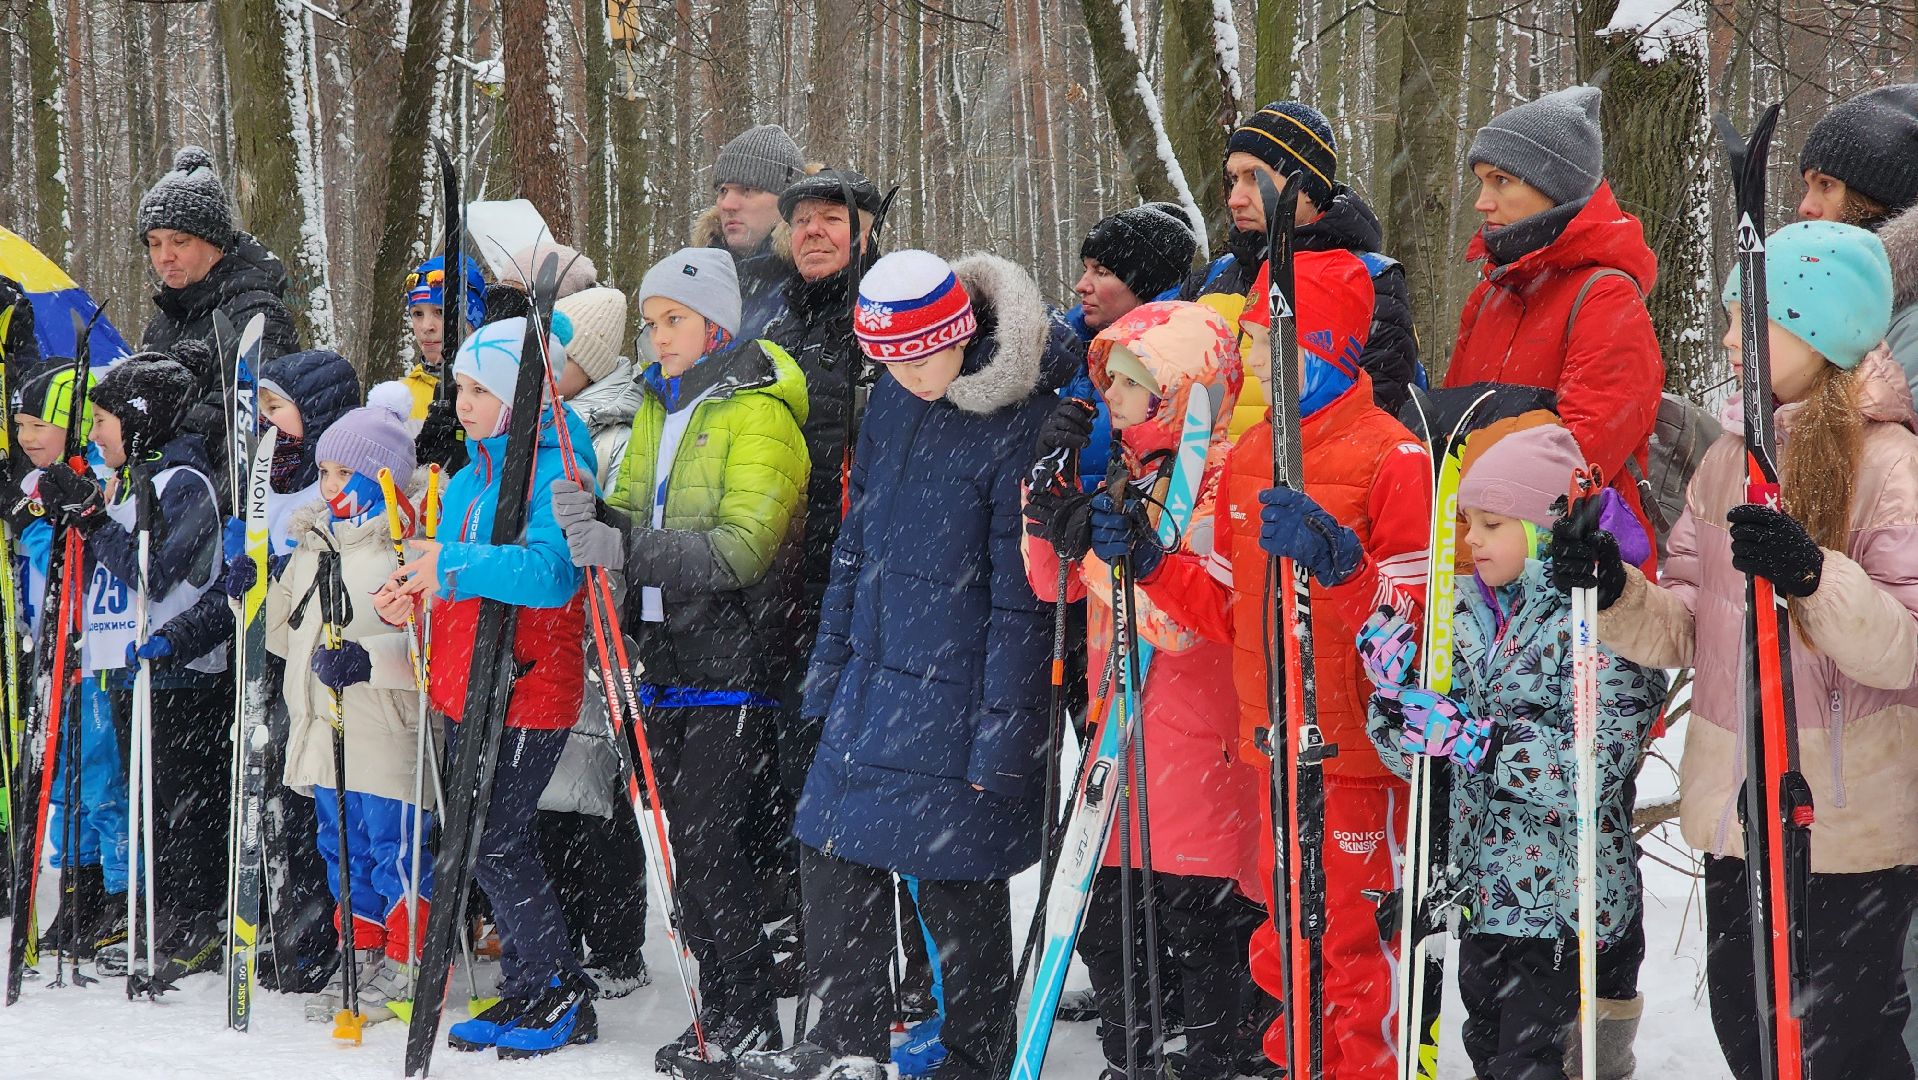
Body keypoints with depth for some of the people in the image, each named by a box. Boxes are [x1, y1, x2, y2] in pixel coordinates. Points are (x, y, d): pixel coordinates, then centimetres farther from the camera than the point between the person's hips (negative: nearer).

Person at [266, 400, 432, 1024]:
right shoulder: (313, 544, 16)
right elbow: (289, 631, 25)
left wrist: (370, 658, -26)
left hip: (387, 732, -8)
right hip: (323, 732, 8)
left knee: (397, 848, -1)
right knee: (342, 849, 14)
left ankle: (406, 965, 9)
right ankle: (361, 955, 24)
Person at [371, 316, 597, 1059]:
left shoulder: (554, 472, -14)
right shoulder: (469, 478, 13)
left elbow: (551, 573, -28)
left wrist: (454, 565, -30)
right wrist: (415, 592, 0)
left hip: (526, 690, -9)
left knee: (494, 842, -8)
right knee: (486, 843, 12)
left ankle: (564, 997, 4)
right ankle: (526, 992, 23)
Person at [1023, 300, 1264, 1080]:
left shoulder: (1220, 477, -14)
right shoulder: (1116, 463, 9)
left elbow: (1185, 619, -23)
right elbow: (1052, 584, 8)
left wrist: (1098, 542, -23)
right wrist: (1053, 479, -3)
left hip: (1199, 744, -7)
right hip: (1120, 730, 7)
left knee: (1197, 920, 3)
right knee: (1101, 921, 12)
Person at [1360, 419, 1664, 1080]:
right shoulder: (1467, 615, 8)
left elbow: (1596, 764, -23)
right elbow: (1419, 756, 9)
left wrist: (1471, 738, -27)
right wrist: (1394, 689, -10)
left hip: (1562, 901, -7)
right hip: (1479, 895, 7)